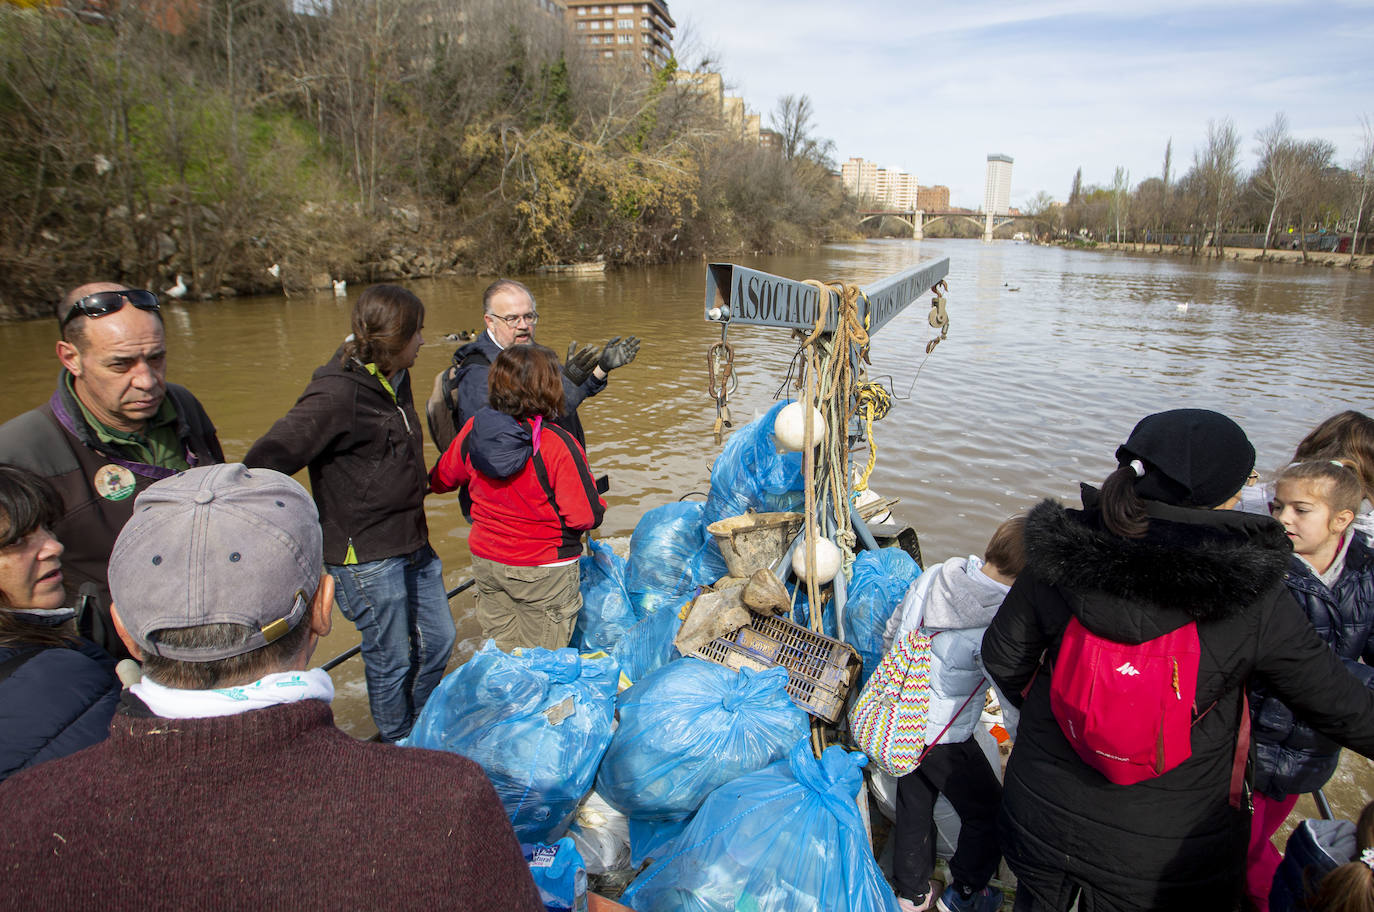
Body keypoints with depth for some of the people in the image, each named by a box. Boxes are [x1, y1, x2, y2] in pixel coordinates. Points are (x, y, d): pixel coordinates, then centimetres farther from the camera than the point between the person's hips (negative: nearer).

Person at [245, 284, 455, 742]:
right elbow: (264, 463, -24)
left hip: (413, 545, 8)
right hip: (368, 556, -8)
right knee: (391, 660, 8)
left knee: (438, 640, 18)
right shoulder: (337, 393, -21)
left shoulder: (394, 379, 7)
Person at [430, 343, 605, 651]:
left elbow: (442, 478, 9)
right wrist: (597, 500, -1)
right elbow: (586, 516, -23)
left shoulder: (473, 430, -9)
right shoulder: (557, 445, -25)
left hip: (485, 561, 5)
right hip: (543, 572, -5)